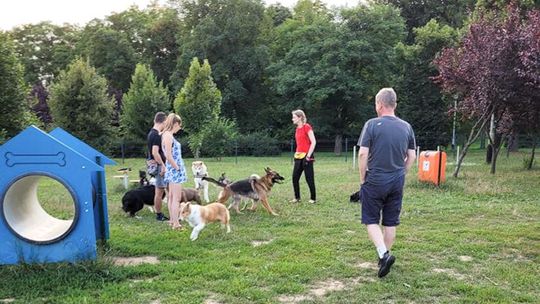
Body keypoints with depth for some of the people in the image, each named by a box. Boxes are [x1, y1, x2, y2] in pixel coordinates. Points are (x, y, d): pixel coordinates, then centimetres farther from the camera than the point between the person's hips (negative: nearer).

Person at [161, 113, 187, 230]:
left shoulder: (168, 135, 13)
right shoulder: (168, 135, -16)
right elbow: (168, 156, -22)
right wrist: (177, 168, -13)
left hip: (173, 169, 10)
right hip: (175, 170, -10)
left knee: (171, 196, 15)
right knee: (177, 198, -6)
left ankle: (172, 220, 24)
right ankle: (176, 224, -2)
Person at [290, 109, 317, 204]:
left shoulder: (307, 127, -11)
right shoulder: (297, 128, 13)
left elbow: (313, 142, -16)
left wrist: (308, 155, -16)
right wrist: (296, 153, 12)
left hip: (306, 156, -8)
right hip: (298, 156, 8)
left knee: (309, 178, -1)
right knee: (295, 177, 7)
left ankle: (313, 198, 11)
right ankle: (297, 198, 18)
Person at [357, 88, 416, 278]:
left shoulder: (372, 125, -10)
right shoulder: (406, 127, 4)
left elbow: (363, 154, -13)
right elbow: (411, 156, 8)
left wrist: (362, 179, -3)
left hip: (374, 182, -4)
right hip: (397, 183, 5)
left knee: (371, 221, 6)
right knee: (390, 222, 14)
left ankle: (383, 254, -11)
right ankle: (385, 256, 24)